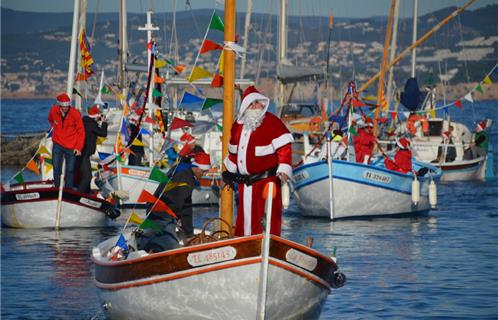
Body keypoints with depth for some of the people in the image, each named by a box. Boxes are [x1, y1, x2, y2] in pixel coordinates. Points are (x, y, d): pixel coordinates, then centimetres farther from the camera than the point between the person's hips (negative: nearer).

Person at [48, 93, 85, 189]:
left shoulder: (75, 114, -15)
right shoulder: (53, 111, -7)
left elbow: (81, 131, -8)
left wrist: (79, 147, -11)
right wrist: (55, 128, 9)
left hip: (71, 147, -2)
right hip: (58, 144, 2)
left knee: (70, 170, 5)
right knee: (56, 169, -2)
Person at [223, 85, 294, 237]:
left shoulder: (272, 122, -5)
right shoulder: (238, 126, 14)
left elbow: (284, 147, -10)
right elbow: (234, 152, 27)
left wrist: (283, 170, -19)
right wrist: (229, 172, 30)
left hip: (266, 179, -6)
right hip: (244, 183, 6)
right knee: (244, 217, 11)